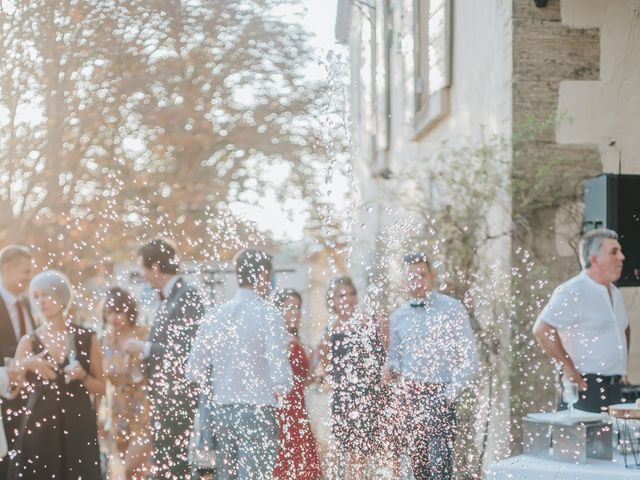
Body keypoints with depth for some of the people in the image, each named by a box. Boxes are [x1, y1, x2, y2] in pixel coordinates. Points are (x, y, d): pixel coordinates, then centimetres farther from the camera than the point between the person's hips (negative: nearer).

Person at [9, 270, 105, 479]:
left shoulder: (86, 338, 4)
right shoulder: (28, 342, 4)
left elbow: (101, 388, 8)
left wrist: (82, 376, -10)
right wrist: (25, 365, -21)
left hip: (78, 426, 0)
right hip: (39, 427, 0)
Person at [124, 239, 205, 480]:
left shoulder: (187, 297, -13)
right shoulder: (168, 298, 15)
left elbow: (186, 350, -20)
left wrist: (144, 348, -13)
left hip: (179, 400, -9)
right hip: (165, 398, 9)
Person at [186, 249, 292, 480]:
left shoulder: (217, 314, 4)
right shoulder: (268, 315, -11)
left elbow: (195, 370, 3)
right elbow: (280, 372, -17)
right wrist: (280, 391, 4)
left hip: (220, 409, 6)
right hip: (257, 411, -6)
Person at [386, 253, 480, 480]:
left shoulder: (452, 309, -4)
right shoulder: (398, 316, 11)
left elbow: (470, 358, -6)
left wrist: (451, 393, -12)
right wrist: (392, 368, -2)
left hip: (439, 395, -5)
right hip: (408, 395, 5)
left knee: (439, 461, -14)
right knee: (416, 458, 9)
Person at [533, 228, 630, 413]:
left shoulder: (615, 293, 17)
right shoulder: (572, 292, -12)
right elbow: (541, 330, -22)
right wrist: (569, 369, -18)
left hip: (614, 388, 8)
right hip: (586, 386, -8)